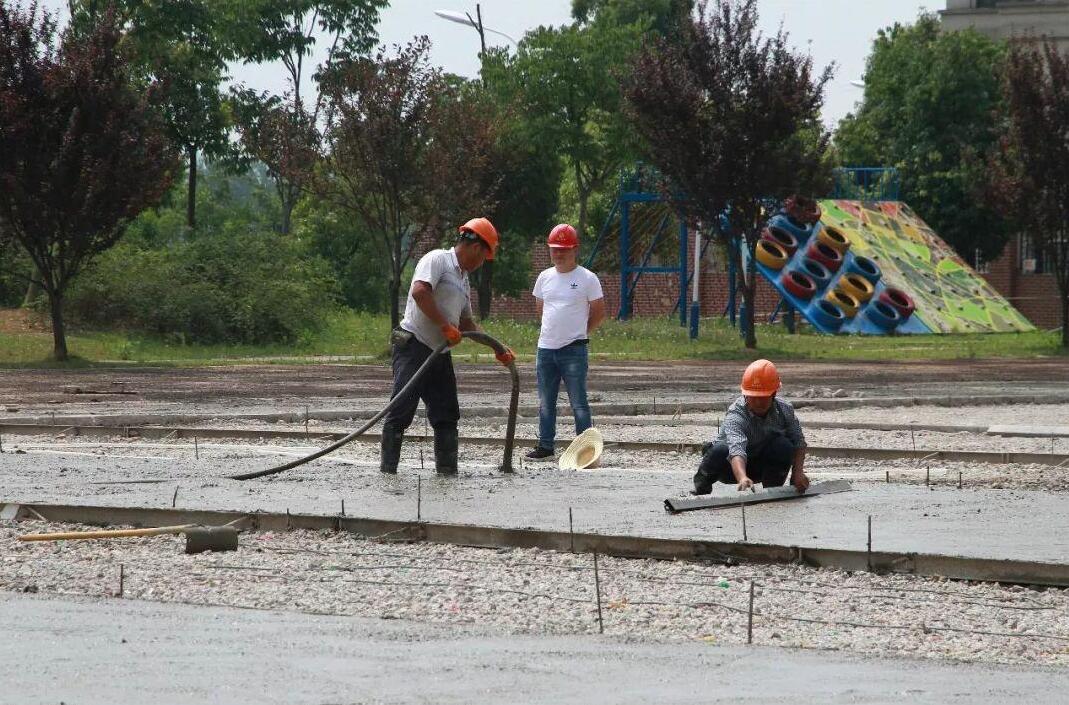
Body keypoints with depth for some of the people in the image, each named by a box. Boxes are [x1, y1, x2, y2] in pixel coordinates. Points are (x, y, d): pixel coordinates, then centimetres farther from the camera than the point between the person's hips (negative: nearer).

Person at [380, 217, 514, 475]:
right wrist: (445, 326, -20)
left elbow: (466, 323, 30)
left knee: (446, 415, 7)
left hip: (440, 353, 9)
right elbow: (420, 291, -23)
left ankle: (447, 469, 12)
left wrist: (498, 349, 26)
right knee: (401, 412, -9)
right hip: (414, 346, -9)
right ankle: (387, 470, -8)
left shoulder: (463, 279, 23)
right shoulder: (437, 260, -6)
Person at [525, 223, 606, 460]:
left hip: (574, 350, -6)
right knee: (545, 402, 11)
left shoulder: (587, 278, -5)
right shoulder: (545, 277, 10)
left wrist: (578, 333, 5)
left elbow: (599, 313, 0)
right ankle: (545, 445, 20)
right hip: (545, 349, 6)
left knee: (578, 402, -6)